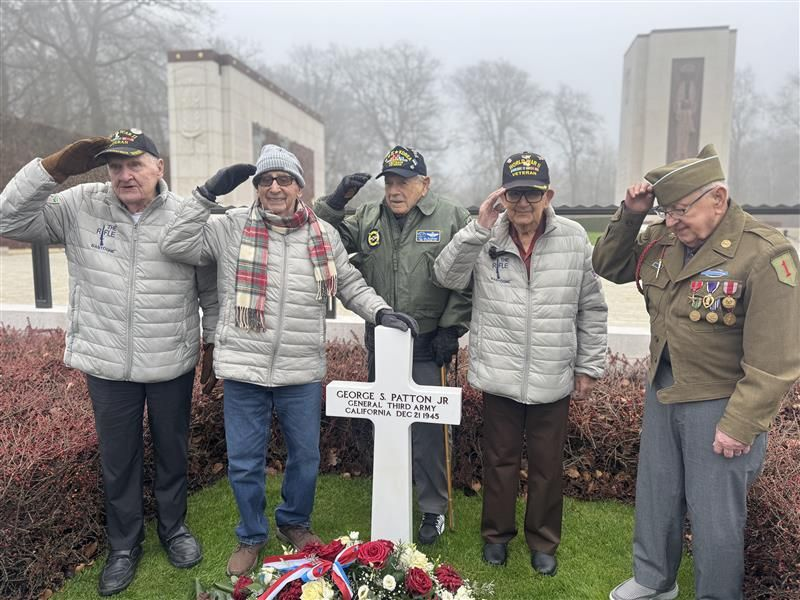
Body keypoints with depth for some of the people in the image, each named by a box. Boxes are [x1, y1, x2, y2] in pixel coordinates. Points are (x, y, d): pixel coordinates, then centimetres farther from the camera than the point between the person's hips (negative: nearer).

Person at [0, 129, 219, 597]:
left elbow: (212, 290, -1)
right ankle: (125, 545, 38)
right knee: (118, 459, 16)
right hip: (108, 365, 1)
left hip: (174, 364, -1)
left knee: (173, 452, 18)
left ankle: (175, 528, 42)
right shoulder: (81, 207, -4)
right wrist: (55, 168, -16)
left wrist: (214, 347, 3)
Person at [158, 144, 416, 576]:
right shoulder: (232, 227, -1)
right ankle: (251, 536, 36)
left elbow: (350, 285, 9)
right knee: (244, 461, 11)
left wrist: (382, 311, -7)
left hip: (303, 371, 2)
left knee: (306, 455, 16)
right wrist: (208, 193, -10)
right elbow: (176, 244, -6)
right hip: (244, 368, -1)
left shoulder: (323, 234, 4)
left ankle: (295, 522, 43)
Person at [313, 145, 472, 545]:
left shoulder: (452, 220, -2)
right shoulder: (367, 219, 9)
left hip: (428, 347, -4)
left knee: (427, 429, 0)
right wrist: (334, 203, -6)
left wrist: (451, 329, -7)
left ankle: (433, 510, 20)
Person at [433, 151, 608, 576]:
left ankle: (543, 541, 37)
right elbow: (447, 277, -11)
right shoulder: (485, 239, -4)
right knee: (499, 460, 16)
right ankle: (497, 533, 37)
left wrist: (589, 366, 5)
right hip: (499, 377, 0)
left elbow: (591, 309, 4)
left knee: (547, 465, 15)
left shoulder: (574, 239, -3)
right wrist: (477, 229, -20)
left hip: (554, 379, 1)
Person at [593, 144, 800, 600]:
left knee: (715, 514, 8)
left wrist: (740, 425, -18)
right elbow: (609, 267, 11)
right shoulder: (664, 240, -2)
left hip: (720, 404, -6)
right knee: (655, 494, 20)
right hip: (662, 391, 6)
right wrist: (630, 217, -5)